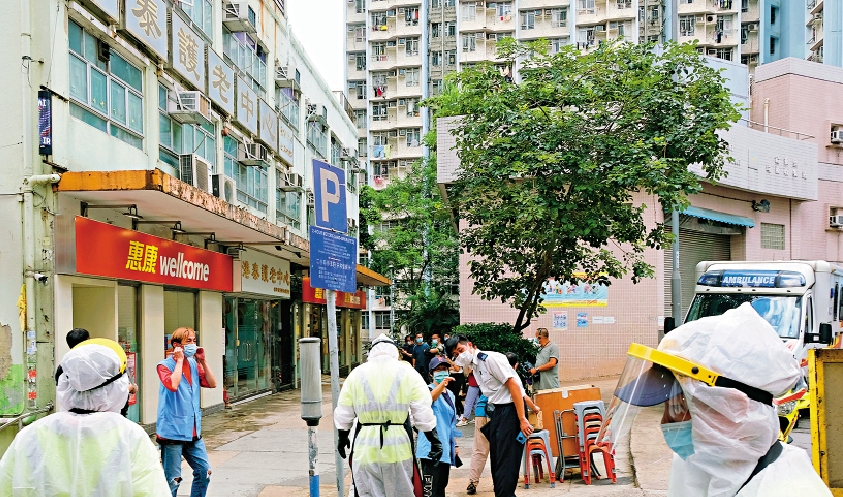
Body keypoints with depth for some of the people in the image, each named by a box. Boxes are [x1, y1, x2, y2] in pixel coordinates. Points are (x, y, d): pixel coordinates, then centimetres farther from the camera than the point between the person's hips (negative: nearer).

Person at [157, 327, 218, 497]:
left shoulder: (194, 364, 10)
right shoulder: (165, 366, -9)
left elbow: (212, 384, 3)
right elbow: (173, 385, -28)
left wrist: (202, 361, -4)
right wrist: (179, 360, -19)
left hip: (193, 431, 7)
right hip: (172, 431, -7)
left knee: (204, 472, 11)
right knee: (172, 480, -1)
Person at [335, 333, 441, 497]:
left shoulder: (357, 373, 6)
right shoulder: (407, 372, 2)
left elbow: (343, 413, 10)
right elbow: (423, 412, -1)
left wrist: (342, 438, 24)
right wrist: (435, 440, 5)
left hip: (365, 446, 1)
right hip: (398, 446, -1)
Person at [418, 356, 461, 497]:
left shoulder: (450, 394, 16)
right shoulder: (429, 389, -7)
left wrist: (455, 444, 20)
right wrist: (442, 384, -50)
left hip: (446, 447, 8)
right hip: (432, 447, -8)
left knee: (441, 485, 13)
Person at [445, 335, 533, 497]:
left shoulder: (490, 358, -15)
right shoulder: (474, 366, 12)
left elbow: (513, 385, -19)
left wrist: (522, 419, -21)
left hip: (510, 410, -9)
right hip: (496, 411, 9)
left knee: (506, 461, -8)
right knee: (497, 460, 13)